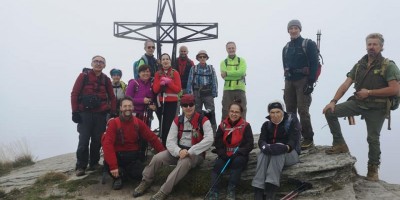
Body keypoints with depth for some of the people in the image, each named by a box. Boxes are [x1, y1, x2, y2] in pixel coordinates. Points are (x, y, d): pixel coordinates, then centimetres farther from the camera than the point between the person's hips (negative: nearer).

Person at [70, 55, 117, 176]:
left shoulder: (106, 79, 9)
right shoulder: (83, 76, 1)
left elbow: (112, 97, 11)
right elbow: (74, 94, -2)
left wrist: (113, 113, 5)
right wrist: (75, 112, -7)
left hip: (101, 115, 3)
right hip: (85, 114, -3)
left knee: (97, 140, 6)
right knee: (84, 141, -5)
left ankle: (94, 163, 20)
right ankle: (80, 166, 4)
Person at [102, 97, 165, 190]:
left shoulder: (138, 123, -1)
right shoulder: (114, 123, -10)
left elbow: (152, 138, -1)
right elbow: (107, 143, -21)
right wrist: (113, 166, -31)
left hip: (133, 156, 3)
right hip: (118, 155, -3)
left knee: (143, 175, -22)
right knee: (107, 163, -35)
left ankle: (122, 171, 12)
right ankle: (118, 176, 1)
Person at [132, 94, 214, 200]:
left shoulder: (203, 121, -9)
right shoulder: (177, 120, 3)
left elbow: (209, 140, -23)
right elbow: (170, 141, -4)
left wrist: (189, 151, -27)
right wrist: (179, 151, -27)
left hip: (196, 154, -4)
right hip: (178, 151, 4)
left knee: (184, 162, -37)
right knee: (158, 158, -17)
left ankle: (164, 191, -32)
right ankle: (146, 182, 5)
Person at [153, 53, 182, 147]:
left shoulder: (175, 73, 0)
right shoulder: (158, 74, 8)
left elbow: (178, 89, -6)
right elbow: (155, 90, 3)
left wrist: (169, 82, -15)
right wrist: (161, 83, -14)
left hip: (172, 102, -3)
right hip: (161, 102, 3)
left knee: (169, 124, -10)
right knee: (162, 125, 5)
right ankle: (162, 145, 16)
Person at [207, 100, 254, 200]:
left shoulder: (245, 126, -3)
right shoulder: (222, 125, 3)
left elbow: (250, 145, -8)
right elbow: (218, 143, 4)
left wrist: (237, 153, -22)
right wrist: (224, 155, -13)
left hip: (240, 157, -2)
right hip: (225, 156, 2)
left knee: (237, 161, -34)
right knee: (217, 165, -26)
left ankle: (231, 191, -29)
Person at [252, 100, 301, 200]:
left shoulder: (292, 121, -3)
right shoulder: (266, 124, 9)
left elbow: (294, 140, -14)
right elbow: (261, 140, -6)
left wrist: (285, 147, -35)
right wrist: (265, 146, -30)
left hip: (290, 153, -3)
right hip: (270, 150, 3)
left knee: (278, 152, -37)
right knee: (263, 154, -32)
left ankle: (270, 191, -49)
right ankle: (258, 191, -45)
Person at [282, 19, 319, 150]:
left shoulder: (308, 44, -1)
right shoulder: (286, 48, 16)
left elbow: (314, 64, -9)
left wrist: (311, 82, -16)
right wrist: (287, 80, 10)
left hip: (303, 81, -6)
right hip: (289, 81, 6)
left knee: (303, 110, -10)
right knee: (290, 110, 8)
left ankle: (308, 139, -2)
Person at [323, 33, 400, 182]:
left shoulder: (388, 66, -7)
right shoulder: (359, 65, 7)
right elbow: (346, 85, 1)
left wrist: (369, 92, -16)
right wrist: (333, 101, -11)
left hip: (377, 107, -4)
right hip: (357, 102, 4)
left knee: (373, 138, 2)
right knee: (330, 112, -12)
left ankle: (373, 168, 24)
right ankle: (340, 144, 3)